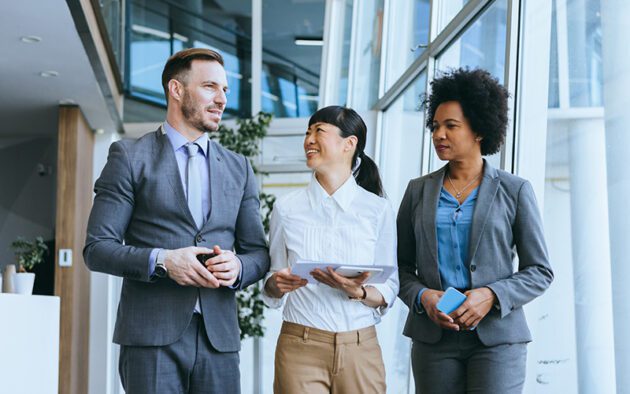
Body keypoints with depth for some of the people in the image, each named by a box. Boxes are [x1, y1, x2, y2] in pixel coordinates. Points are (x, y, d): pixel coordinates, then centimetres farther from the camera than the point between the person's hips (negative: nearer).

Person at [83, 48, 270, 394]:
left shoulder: (239, 168, 16)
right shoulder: (130, 157, 4)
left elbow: (258, 252, 16)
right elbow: (97, 248, -1)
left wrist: (237, 267, -7)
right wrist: (161, 261, -16)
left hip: (219, 336, 4)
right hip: (152, 336, -3)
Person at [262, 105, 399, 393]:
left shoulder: (378, 210, 1)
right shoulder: (287, 207, 4)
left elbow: (388, 291, 1)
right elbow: (272, 291, 10)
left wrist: (357, 292, -18)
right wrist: (277, 284, -12)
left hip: (360, 348, 0)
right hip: (300, 347, 0)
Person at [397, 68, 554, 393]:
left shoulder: (514, 190, 3)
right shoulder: (418, 191, 10)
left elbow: (539, 271, 3)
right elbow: (400, 266, 12)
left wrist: (492, 296, -13)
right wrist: (422, 297, -8)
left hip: (497, 337, -2)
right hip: (433, 338, 2)